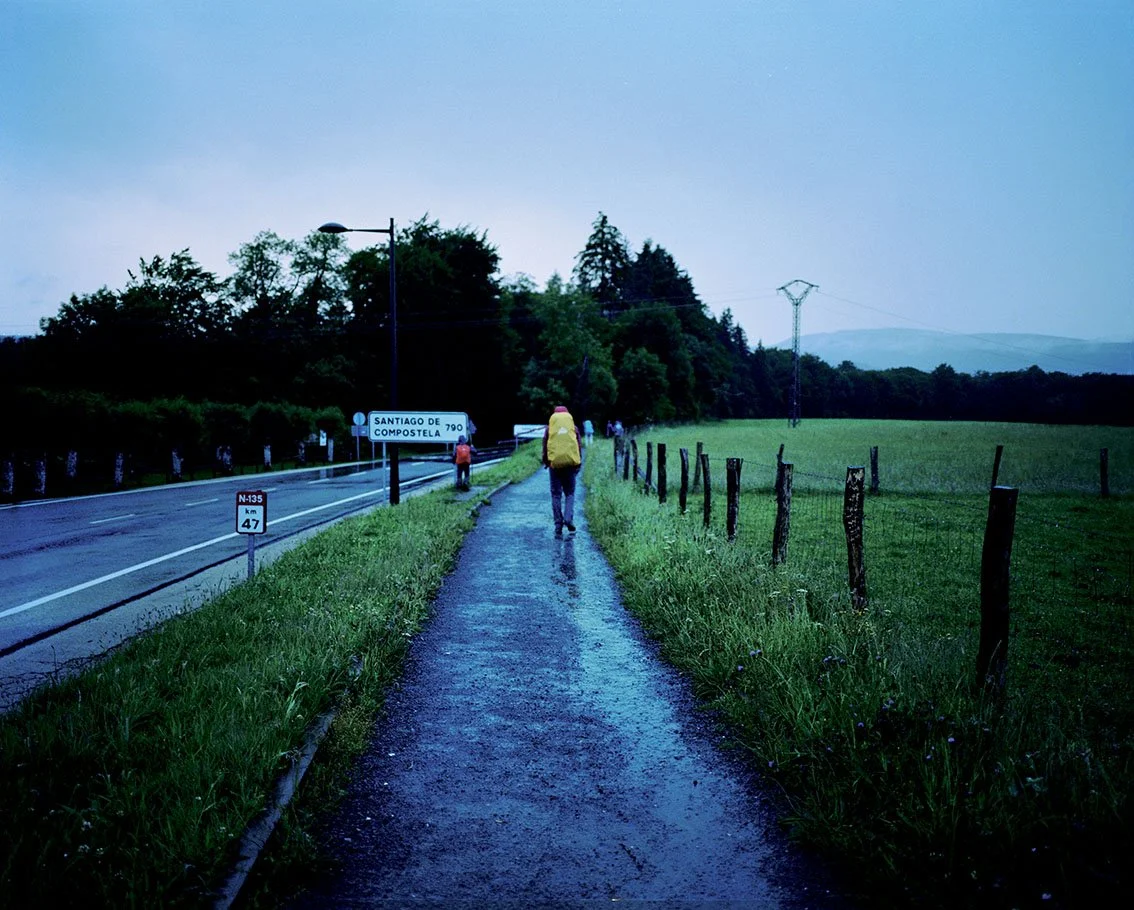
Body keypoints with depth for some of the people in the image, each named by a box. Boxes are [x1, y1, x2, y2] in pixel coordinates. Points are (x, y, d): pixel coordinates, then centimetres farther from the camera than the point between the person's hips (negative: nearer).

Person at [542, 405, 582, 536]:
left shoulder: (549, 428, 5)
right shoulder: (574, 427, 7)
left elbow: (545, 448, 7)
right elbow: (578, 447, 7)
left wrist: (546, 463, 20)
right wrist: (578, 464, 14)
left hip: (554, 464, 0)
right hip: (570, 464, 0)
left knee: (556, 495, 6)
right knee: (569, 493, 11)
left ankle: (558, 527, 2)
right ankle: (568, 518, -12)